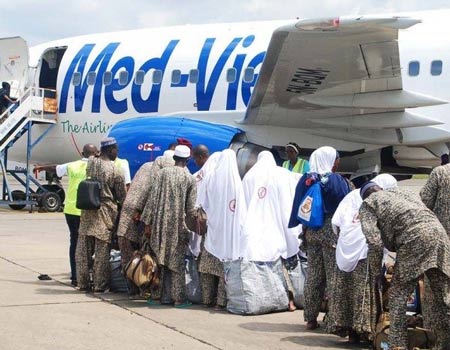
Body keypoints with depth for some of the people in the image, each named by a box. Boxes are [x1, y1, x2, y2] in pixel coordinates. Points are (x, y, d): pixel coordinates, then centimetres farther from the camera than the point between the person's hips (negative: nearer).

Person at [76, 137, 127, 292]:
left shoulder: (90, 163, 0)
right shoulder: (115, 171, -11)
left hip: (87, 212, 5)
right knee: (102, 251, 4)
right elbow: (122, 197, -3)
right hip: (105, 214, -4)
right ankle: (100, 285, 9)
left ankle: (83, 283, 19)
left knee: (83, 250, 11)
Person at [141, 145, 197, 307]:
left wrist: (148, 223, 1)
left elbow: (152, 199, -3)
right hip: (178, 227, -1)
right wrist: (192, 226, 9)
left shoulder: (162, 173, 0)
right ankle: (179, 298, 7)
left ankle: (165, 296, 12)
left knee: (161, 260, 9)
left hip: (160, 225, 1)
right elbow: (191, 208, -3)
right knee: (177, 261, 6)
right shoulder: (190, 179, -3)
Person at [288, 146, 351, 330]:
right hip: (331, 231, -5)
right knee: (333, 276, 0)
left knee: (313, 275, 10)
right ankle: (334, 319, 0)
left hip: (310, 231, 5)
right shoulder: (337, 180, -10)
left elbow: (299, 207, 10)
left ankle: (311, 318, 14)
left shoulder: (305, 180, 4)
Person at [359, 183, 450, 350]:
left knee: (398, 294, 7)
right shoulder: (402, 193, 35)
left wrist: (376, 248, 25)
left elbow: (374, 241, 2)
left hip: (415, 237, -6)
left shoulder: (368, 203, 16)